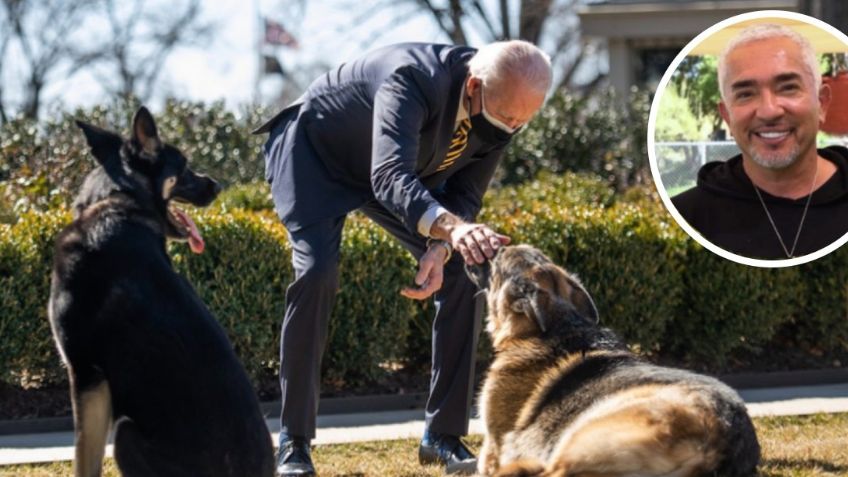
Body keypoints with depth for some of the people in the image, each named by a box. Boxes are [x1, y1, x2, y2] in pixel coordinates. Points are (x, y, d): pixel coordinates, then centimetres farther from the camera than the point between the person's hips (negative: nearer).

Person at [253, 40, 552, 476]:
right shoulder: (415, 79, -42)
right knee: (316, 274, -25)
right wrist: (451, 228, -72)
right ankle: (294, 441, -14)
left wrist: (440, 251, -32)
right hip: (316, 152, -6)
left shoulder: (503, 113, -21)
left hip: (404, 166, 6)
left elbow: (464, 195, -12)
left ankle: (444, 435, 2)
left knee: (463, 275, -7)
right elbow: (390, 177, -54)